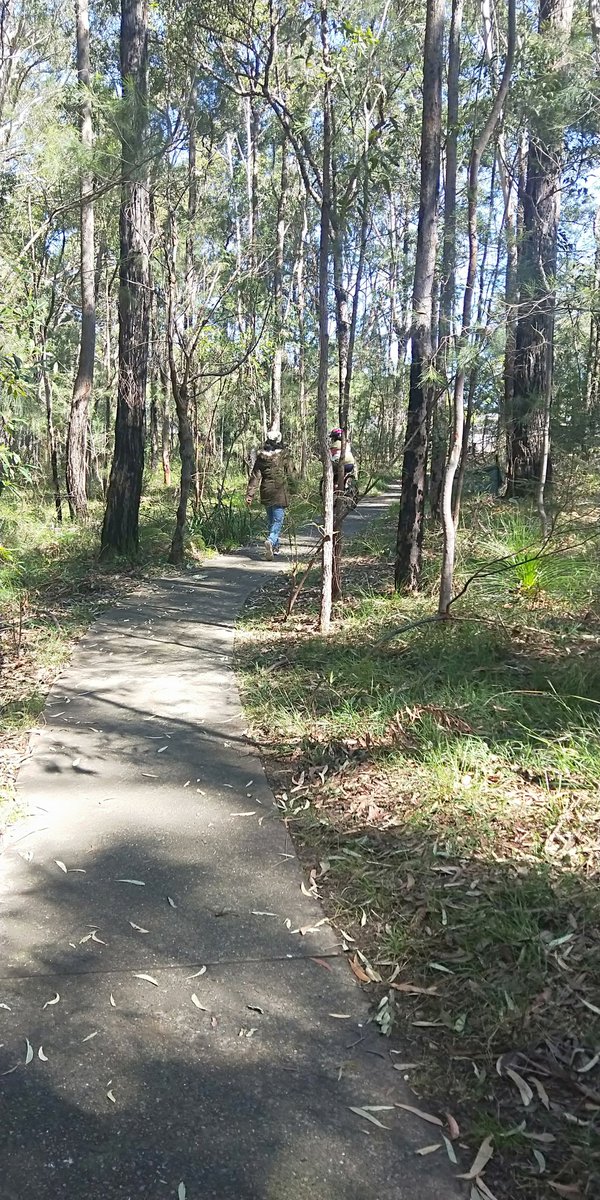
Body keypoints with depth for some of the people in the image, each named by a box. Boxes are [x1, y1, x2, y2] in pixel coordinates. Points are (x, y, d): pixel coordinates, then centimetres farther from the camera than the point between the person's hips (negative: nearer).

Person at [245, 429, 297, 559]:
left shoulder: (261, 457, 1)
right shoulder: (284, 456, -9)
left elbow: (255, 476, 0)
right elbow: (292, 475, -4)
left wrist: (250, 494, 0)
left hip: (266, 494, 4)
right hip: (280, 494, -4)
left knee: (271, 520, 19)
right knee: (278, 520, -4)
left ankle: (275, 547, 26)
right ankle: (270, 541, -29)